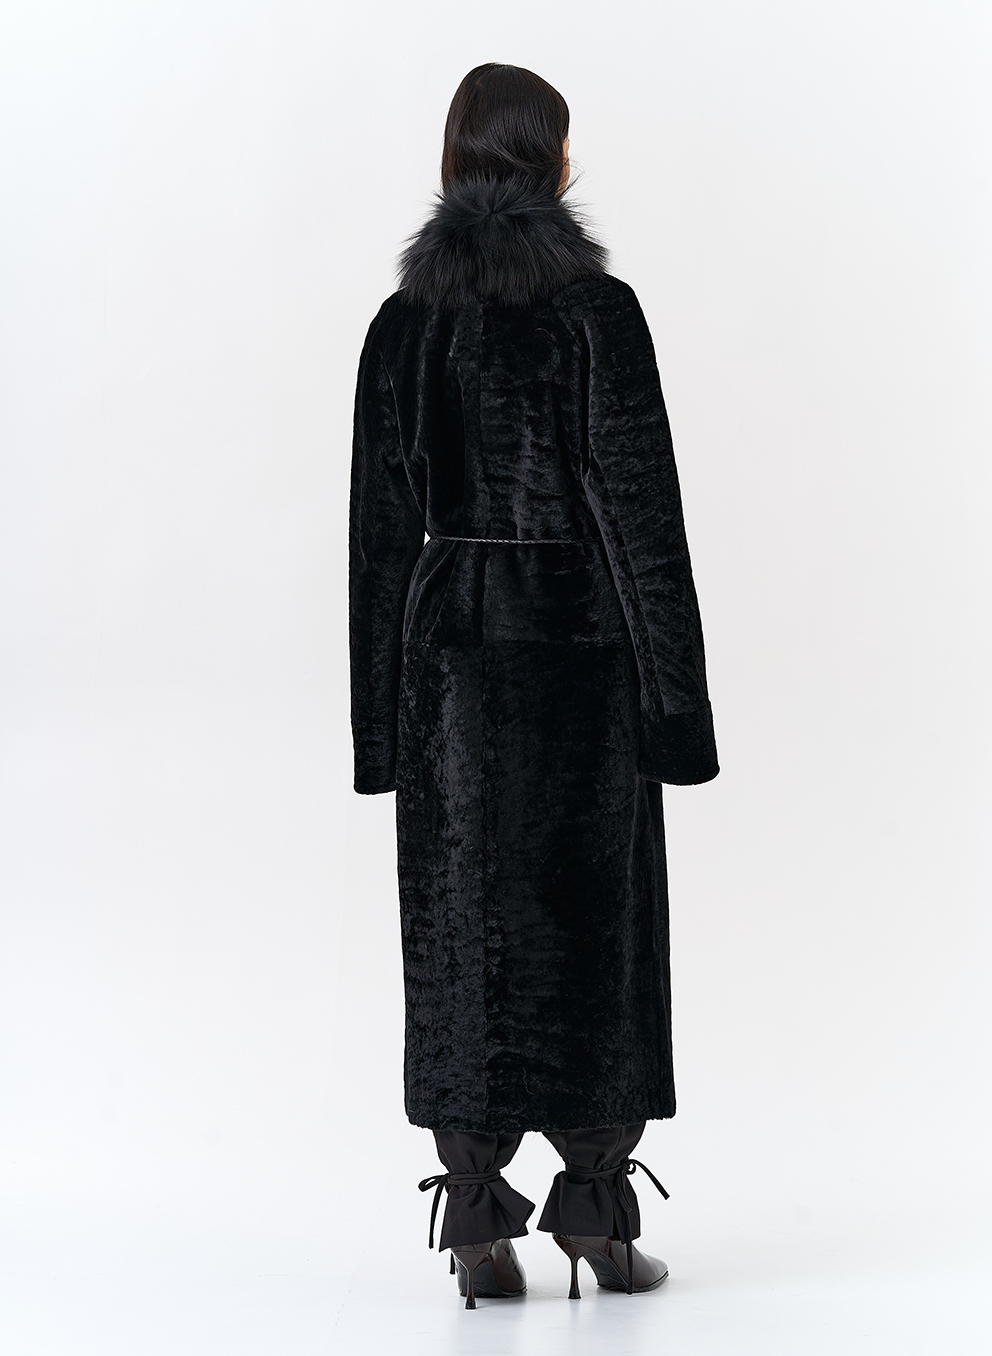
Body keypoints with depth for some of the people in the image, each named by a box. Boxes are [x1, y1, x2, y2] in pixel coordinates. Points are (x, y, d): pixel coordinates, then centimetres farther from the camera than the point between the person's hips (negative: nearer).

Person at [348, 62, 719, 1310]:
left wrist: (383, 721, 9)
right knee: (595, 927, 7)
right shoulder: (598, 308, -8)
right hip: (582, 643, -3)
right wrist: (674, 699, -5)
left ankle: (479, 1231, 7)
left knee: (465, 930, 6)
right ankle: (597, 1217, 12)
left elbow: (380, 528, 4)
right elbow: (643, 508, -10)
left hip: (453, 645, 3)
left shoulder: (403, 322, 4)